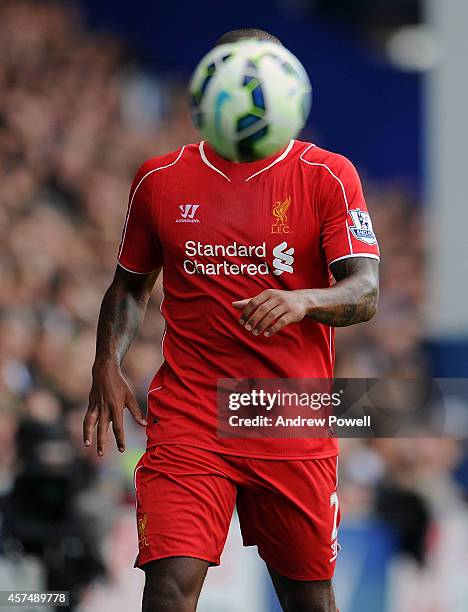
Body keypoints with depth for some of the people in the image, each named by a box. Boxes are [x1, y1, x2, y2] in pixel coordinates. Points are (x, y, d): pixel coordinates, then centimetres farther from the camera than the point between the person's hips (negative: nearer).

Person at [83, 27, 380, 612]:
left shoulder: (328, 175, 0)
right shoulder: (159, 179, 7)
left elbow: (366, 293, -8)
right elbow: (130, 285, 20)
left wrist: (304, 301, -29)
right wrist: (107, 367, 3)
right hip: (186, 421, 0)